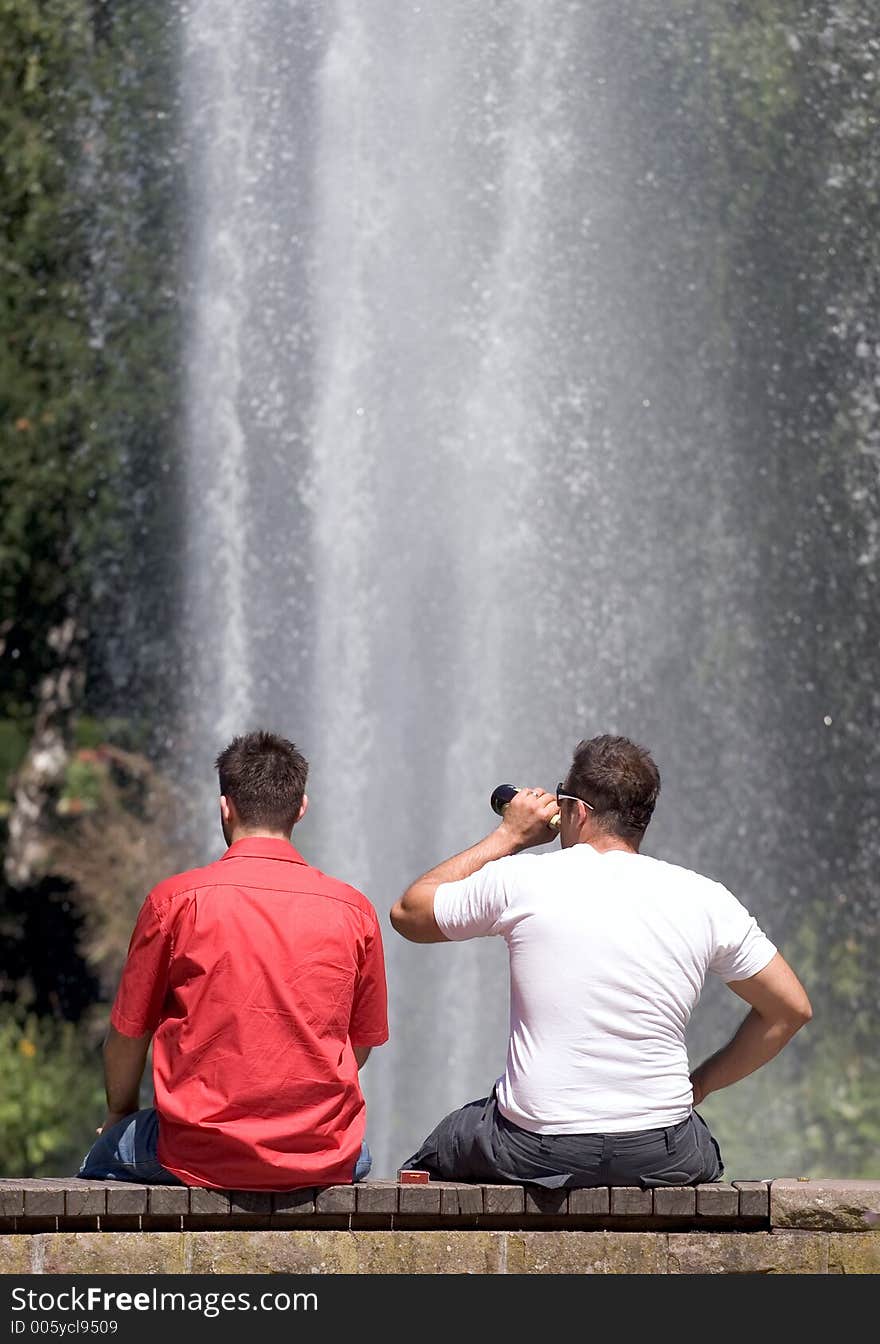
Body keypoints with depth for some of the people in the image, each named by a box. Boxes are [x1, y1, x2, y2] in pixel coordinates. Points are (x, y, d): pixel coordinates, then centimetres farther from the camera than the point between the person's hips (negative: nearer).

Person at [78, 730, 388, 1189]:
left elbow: (127, 1035, 3)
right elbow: (360, 1047, 10)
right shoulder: (353, 910, -1)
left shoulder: (175, 899, -7)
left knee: (101, 1159, 28)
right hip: (323, 1160, 2)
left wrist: (119, 1112, 22)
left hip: (199, 1158, -2)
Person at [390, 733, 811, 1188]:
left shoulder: (519, 881, -5)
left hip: (535, 1151, -1)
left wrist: (508, 836, 17)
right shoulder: (705, 899, 0)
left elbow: (408, 913, 13)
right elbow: (790, 1009, 7)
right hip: (662, 1158, 1)